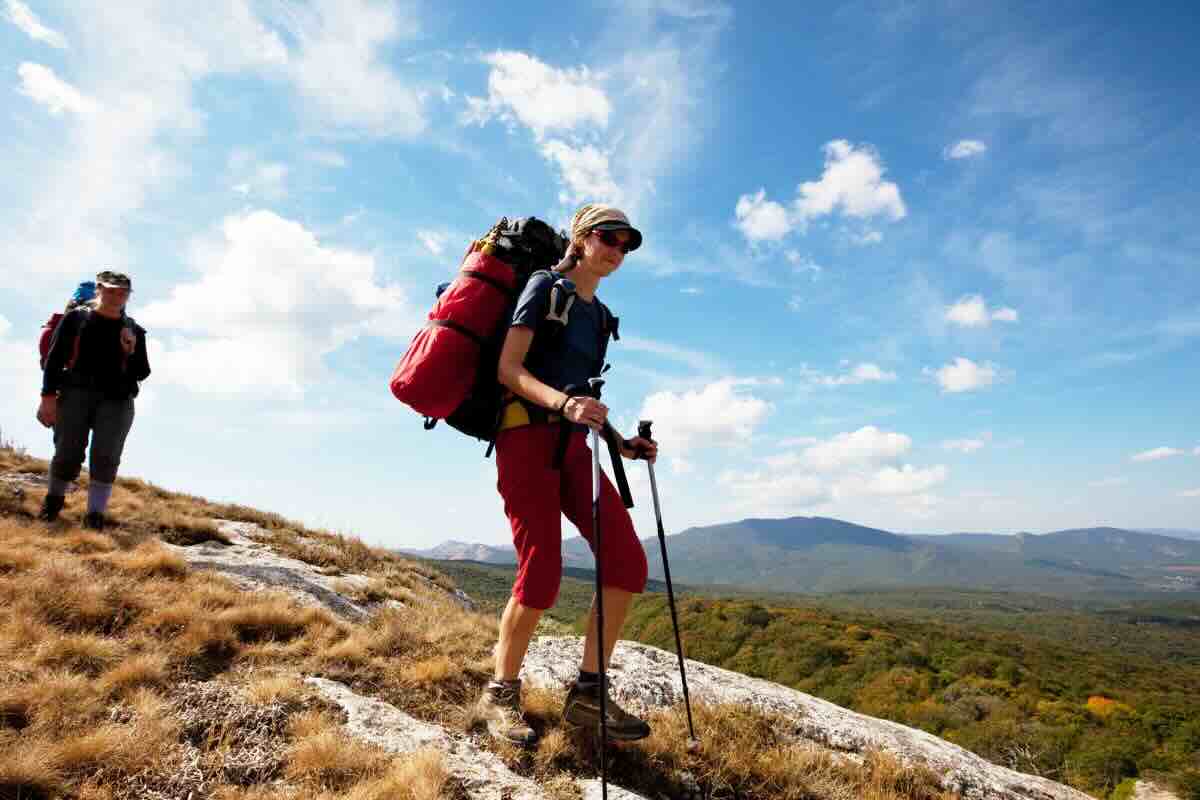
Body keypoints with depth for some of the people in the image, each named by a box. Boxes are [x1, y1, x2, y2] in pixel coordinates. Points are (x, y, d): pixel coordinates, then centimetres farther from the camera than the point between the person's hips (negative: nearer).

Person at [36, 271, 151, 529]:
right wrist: (48, 397, -6)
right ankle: (54, 499, 23)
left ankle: (95, 515, -5)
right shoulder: (76, 318, 7)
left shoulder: (133, 330, 12)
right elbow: (54, 358, 3)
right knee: (68, 452, -4)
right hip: (76, 392, -1)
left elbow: (142, 373, 11)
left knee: (105, 455, -9)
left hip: (116, 399, 1)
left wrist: (132, 353, -9)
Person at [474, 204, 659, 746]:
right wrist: (564, 402, -26)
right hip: (527, 436, -7)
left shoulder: (600, 314, 23)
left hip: (572, 445, 7)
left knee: (627, 563, -7)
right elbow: (508, 368, -10)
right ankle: (500, 693, 12)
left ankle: (587, 694, 5)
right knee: (541, 574, -12)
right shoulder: (545, 286, 2)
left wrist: (620, 445, 11)